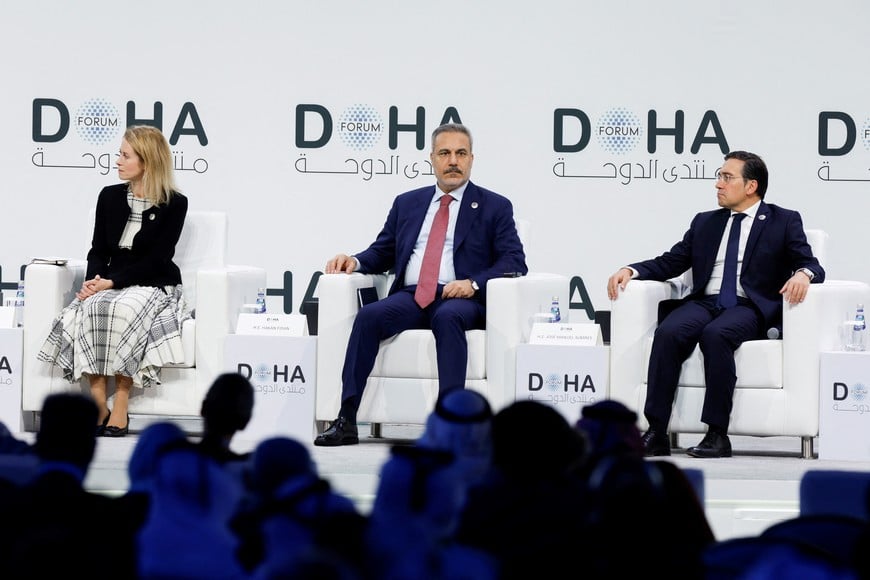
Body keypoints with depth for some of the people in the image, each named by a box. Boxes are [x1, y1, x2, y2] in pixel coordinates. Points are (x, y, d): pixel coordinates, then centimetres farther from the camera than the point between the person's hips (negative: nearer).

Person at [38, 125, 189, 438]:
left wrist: (111, 282, -20)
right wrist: (93, 281, -13)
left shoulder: (174, 204, -4)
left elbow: (156, 260, -10)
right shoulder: (110, 197, 11)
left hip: (154, 286, -4)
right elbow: (99, 250, 9)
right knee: (90, 309, -31)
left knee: (124, 309, -37)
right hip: (111, 284, 4)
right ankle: (98, 405, -32)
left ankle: (120, 408, -33)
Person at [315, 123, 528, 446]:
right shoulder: (407, 203, 23)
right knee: (369, 316, -28)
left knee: (447, 318, -39)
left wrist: (474, 283, -15)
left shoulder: (495, 207, 12)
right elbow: (382, 253, 25)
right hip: (410, 296, 3)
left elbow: (514, 262, 2)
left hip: (461, 299, -3)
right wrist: (354, 261, 1)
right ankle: (346, 421, -33)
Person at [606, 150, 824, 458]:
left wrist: (803, 274, -22)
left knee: (716, 334, -37)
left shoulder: (785, 222, 12)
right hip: (704, 302, 4)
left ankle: (717, 435, -34)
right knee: (668, 332, -30)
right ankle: (656, 434, -32)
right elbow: (670, 262, 20)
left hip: (749, 307, -4)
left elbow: (812, 266, 3)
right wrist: (630, 270, 2)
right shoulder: (705, 222, 24)